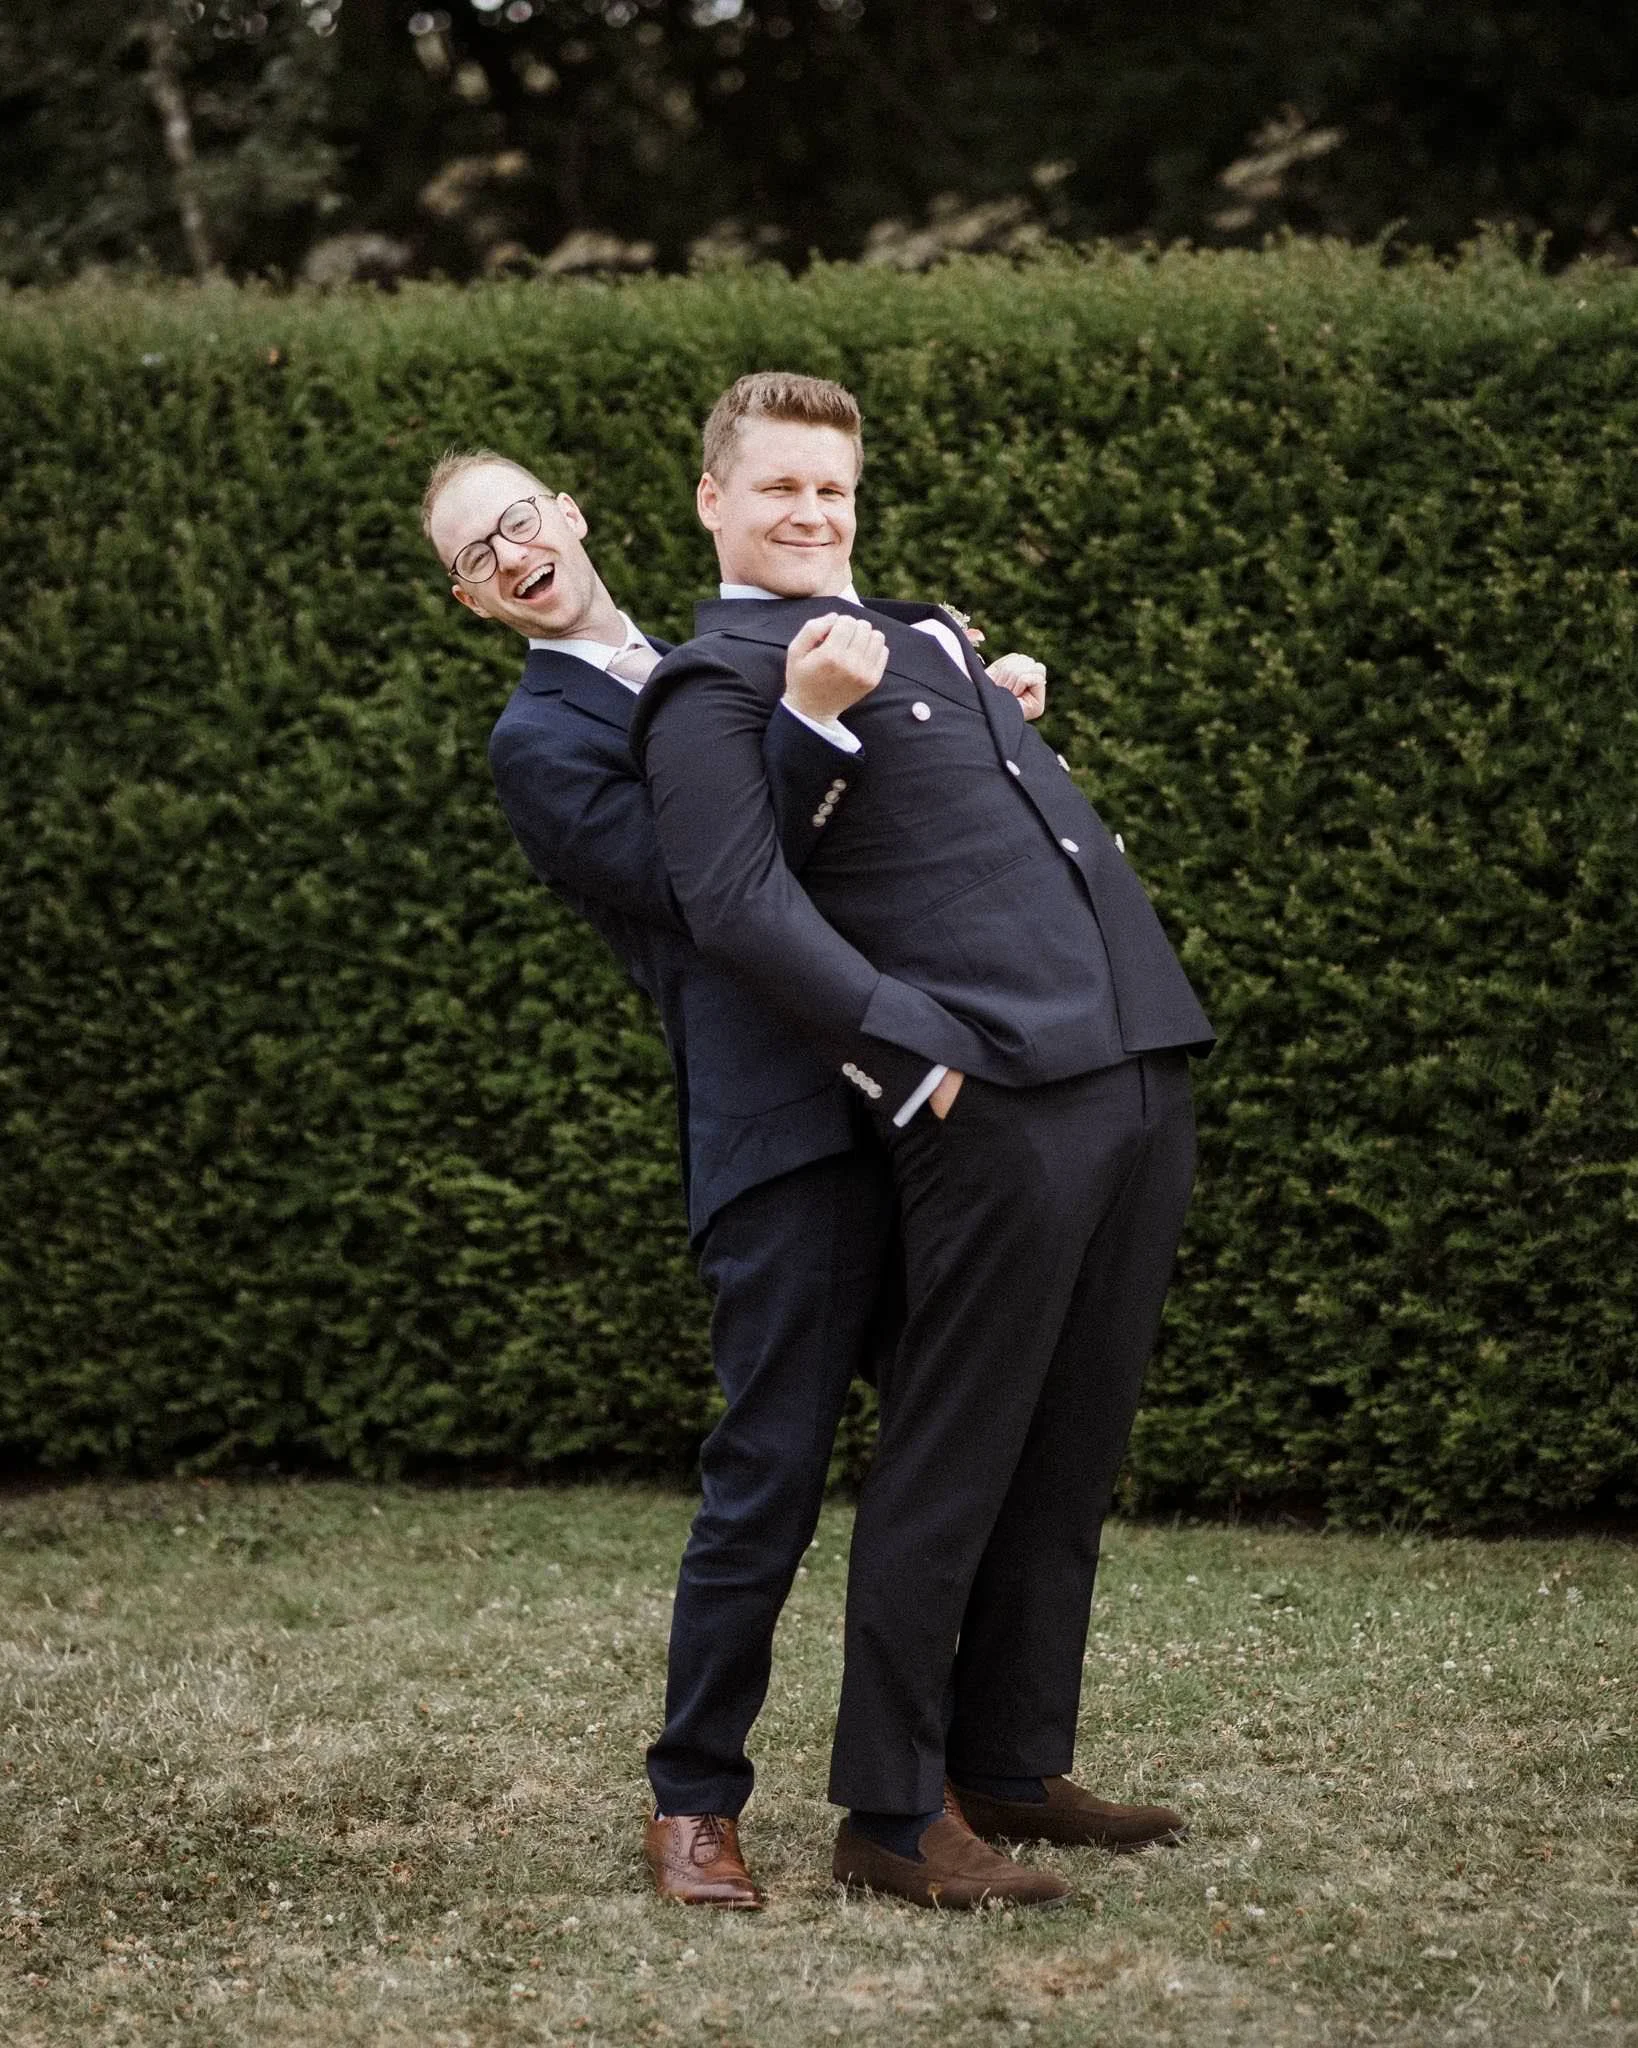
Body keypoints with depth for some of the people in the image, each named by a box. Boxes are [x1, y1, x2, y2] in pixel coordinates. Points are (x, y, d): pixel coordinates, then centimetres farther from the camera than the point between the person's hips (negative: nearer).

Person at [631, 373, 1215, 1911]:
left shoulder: (921, 632, 26)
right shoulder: (715, 680, -1)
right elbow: (736, 902, -15)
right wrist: (917, 1047, -19)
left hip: (1138, 1066, 8)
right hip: (993, 1101, -8)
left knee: (1069, 1456, 14)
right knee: (949, 1467, -4)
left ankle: (1014, 1766, 26)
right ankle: (890, 1815, 5)